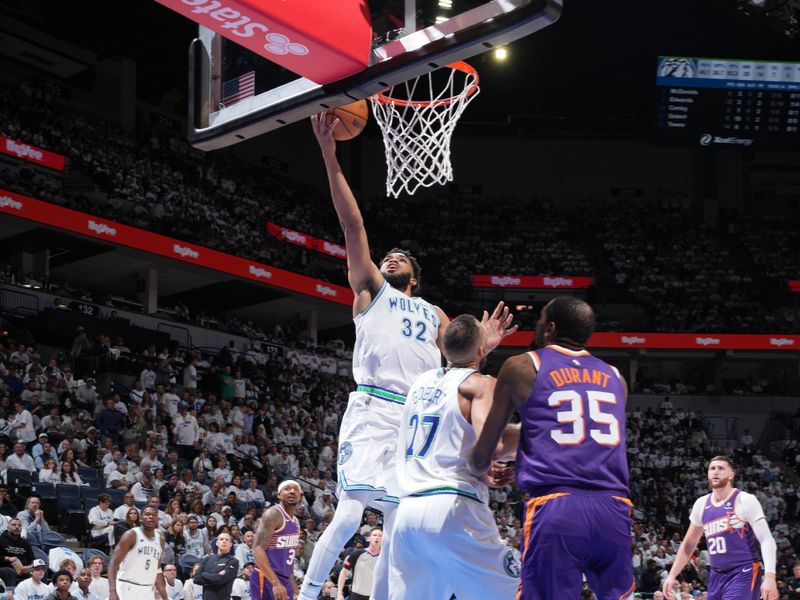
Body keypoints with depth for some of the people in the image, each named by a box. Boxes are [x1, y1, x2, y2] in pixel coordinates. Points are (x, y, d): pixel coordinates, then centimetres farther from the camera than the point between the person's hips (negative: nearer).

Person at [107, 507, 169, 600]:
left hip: (147, 591, 6)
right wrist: (112, 591, -26)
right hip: (127, 588, -6)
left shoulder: (160, 540, 11)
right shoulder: (131, 535, -8)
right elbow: (114, 563, -13)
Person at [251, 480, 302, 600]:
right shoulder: (273, 514, -11)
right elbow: (258, 549, -21)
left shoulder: (295, 522, 17)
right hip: (267, 579, -9)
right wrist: (275, 583, -29)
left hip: (285, 580, 9)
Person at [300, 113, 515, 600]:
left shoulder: (434, 314, 27)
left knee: (398, 524, 4)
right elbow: (353, 224, 4)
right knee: (351, 512, -15)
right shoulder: (371, 289, 15)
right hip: (373, 409, -4)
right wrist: (331, 157, -5)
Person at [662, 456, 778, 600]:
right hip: (716, 576, 7)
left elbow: (767, 540, -14)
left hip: (743, 574, -6)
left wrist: (770, 577, -26)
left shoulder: (745, 501, -8)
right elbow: (689, 543, 21)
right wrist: (672, 575, 15)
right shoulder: (701, 504, 9)